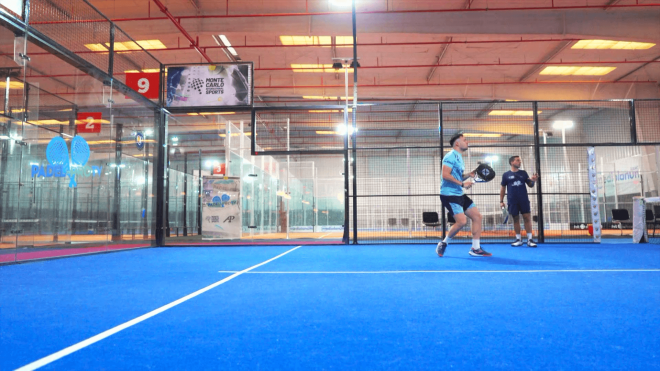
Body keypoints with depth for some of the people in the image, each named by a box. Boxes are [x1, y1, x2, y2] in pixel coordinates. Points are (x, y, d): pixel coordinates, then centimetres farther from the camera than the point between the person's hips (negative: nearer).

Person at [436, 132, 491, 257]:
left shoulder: (459, 158, 18)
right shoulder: (451, 156, -12)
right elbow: (445, 175, -22)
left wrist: (468, 175, 6)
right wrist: (462, 184, -21)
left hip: (459, 194, 10)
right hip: (449, 194, -10)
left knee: (477, 216, 5)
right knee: (462, 221, -18)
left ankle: (475, 248, 10)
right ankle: (443, 244, 3)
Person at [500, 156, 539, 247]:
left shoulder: (523, 173, 9)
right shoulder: (506, 175, 5)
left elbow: (530, 185, 10)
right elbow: (503, 189, 8)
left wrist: (533, 181, -13)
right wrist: (501, 201, 2)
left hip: (524, 199, 1)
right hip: (512, 201, -1)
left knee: (527, 218, -4)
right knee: (516, 219, 4)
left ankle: (529, 239, -1)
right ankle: (518, 239, 12)